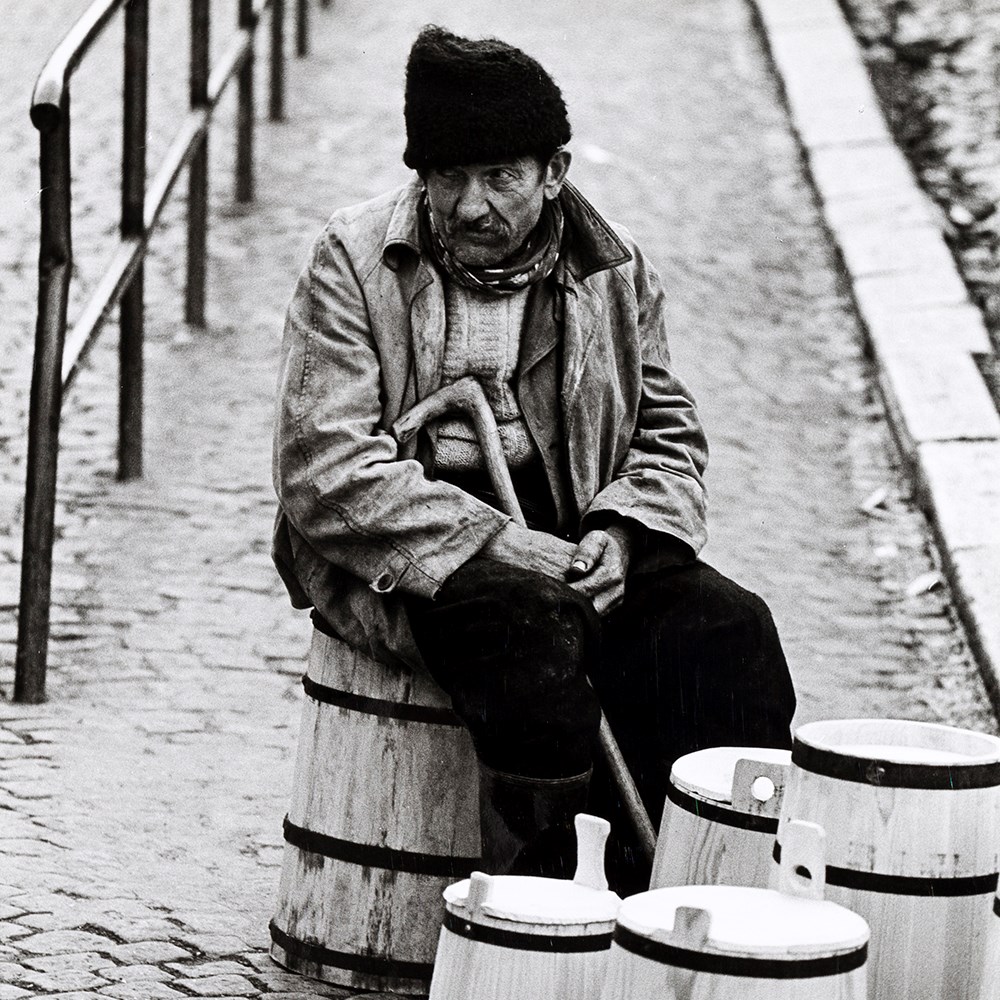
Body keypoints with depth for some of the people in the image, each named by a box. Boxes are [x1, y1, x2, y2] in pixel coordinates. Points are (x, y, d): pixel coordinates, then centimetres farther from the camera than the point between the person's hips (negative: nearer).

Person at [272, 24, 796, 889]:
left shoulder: (614, 268, 9)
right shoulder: (355, 261, -5)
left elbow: (668, 432, 16)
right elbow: (327, 475, -13)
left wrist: (621, 533, -8)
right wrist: (506, 551, -21)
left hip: (565, 532, 4)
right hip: (402, 561, -4)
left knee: (726, 627, -21)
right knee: (531, 623, -35)